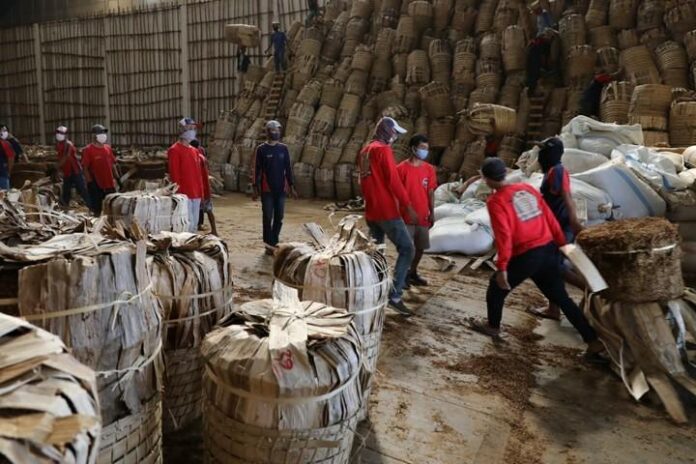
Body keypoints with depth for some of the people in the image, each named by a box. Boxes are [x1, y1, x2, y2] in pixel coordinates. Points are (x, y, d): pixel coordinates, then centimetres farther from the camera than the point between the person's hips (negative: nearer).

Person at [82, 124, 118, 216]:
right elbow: (85, 168, -11)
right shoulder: (88, 150, -8)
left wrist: (117, 178, 11)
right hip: (96, 186, -5)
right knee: (97, 211, 3)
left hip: (110, 185, 5)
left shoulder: (108, 148, 9)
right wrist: (90, 183, -17)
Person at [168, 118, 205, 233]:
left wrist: (201, 191, 15)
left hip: (196, 193, 8)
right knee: (187, 224, -8)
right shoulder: (174, 150, -7)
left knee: (194, 224, 12)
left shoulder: (194, 151, 16)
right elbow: (174, 174, -12)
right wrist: (178, 193, -16)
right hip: (184, 193, -8)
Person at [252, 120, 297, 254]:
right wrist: (255, 188, -7)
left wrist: (292, 187, 6)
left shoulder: (283, 148, 8)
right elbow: (257, 169, -2)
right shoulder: (261, 149, -2)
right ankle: (269, 245, 8)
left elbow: (288, 168, 10)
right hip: (267, 189, -3)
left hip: (281, 189, 3)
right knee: (268, 217, 1)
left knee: (279, 218, 7)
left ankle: (274, 242, 19)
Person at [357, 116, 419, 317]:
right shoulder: (383, 150, -11)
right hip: (387, 211, -9)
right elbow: (394, 181, -17)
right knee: (407, 249, -6)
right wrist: (408, 207, -15)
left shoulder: (364, 151, 16)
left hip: (371, 211, 9)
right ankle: (395, 295, -13)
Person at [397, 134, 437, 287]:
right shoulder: (401, 168, -11)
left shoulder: (429, 169, 5)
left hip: (423, 216, 5)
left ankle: (413, 273, 30)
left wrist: (432, 213, 5)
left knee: (420, 247, 13)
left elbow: (430, 192, 9)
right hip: (406, 216, -5)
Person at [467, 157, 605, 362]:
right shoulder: (527, 188, 11)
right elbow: (550, 218, 12)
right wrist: (562, 243, 20)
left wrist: (502, 268, -21)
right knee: (561, 297, 15)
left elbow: (504, 235, -20)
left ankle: (493, 327, 36)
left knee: (497, 287, 18)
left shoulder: (495, 201, -9)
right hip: (549, 249, 7)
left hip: (526, 256, -6)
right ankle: (593, 342, 15)